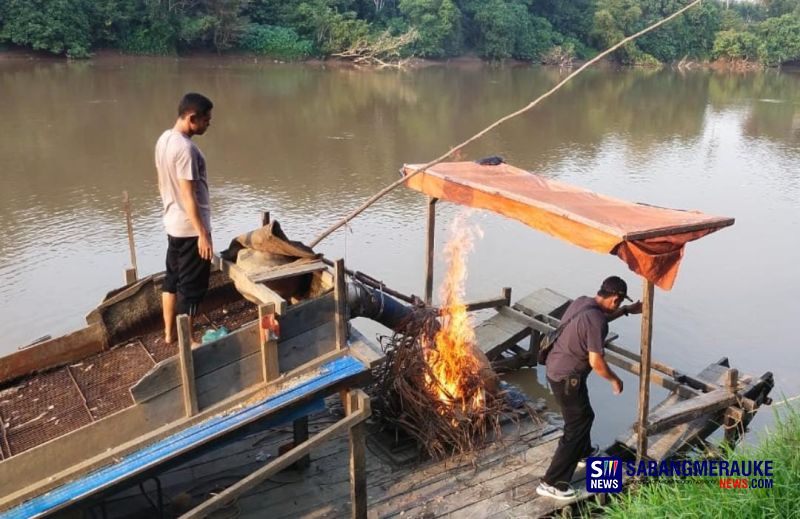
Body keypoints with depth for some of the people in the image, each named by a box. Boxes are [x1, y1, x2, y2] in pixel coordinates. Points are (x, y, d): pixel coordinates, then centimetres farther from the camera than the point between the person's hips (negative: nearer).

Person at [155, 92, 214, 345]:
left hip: (172, 224, 10)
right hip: (190, 228, -10)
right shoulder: (185, 148, -25)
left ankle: (169, 333, 32)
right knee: (191, 286, 2)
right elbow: (188, 196, -25)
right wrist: (203, 234, -22)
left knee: (172, 279, 19)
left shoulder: (164, 139, 5)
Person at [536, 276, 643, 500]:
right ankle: (552, 482, 7)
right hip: (567, 378, -10)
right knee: (576, 427, 2)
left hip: (555, 368, 10)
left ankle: (583, 453, 54)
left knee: (583, 415, 30)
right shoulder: (595, 321, -27)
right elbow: (596, 362, -24)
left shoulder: (582, 301, 1)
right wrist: (615, 379, -7)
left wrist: (628, 310, 25)